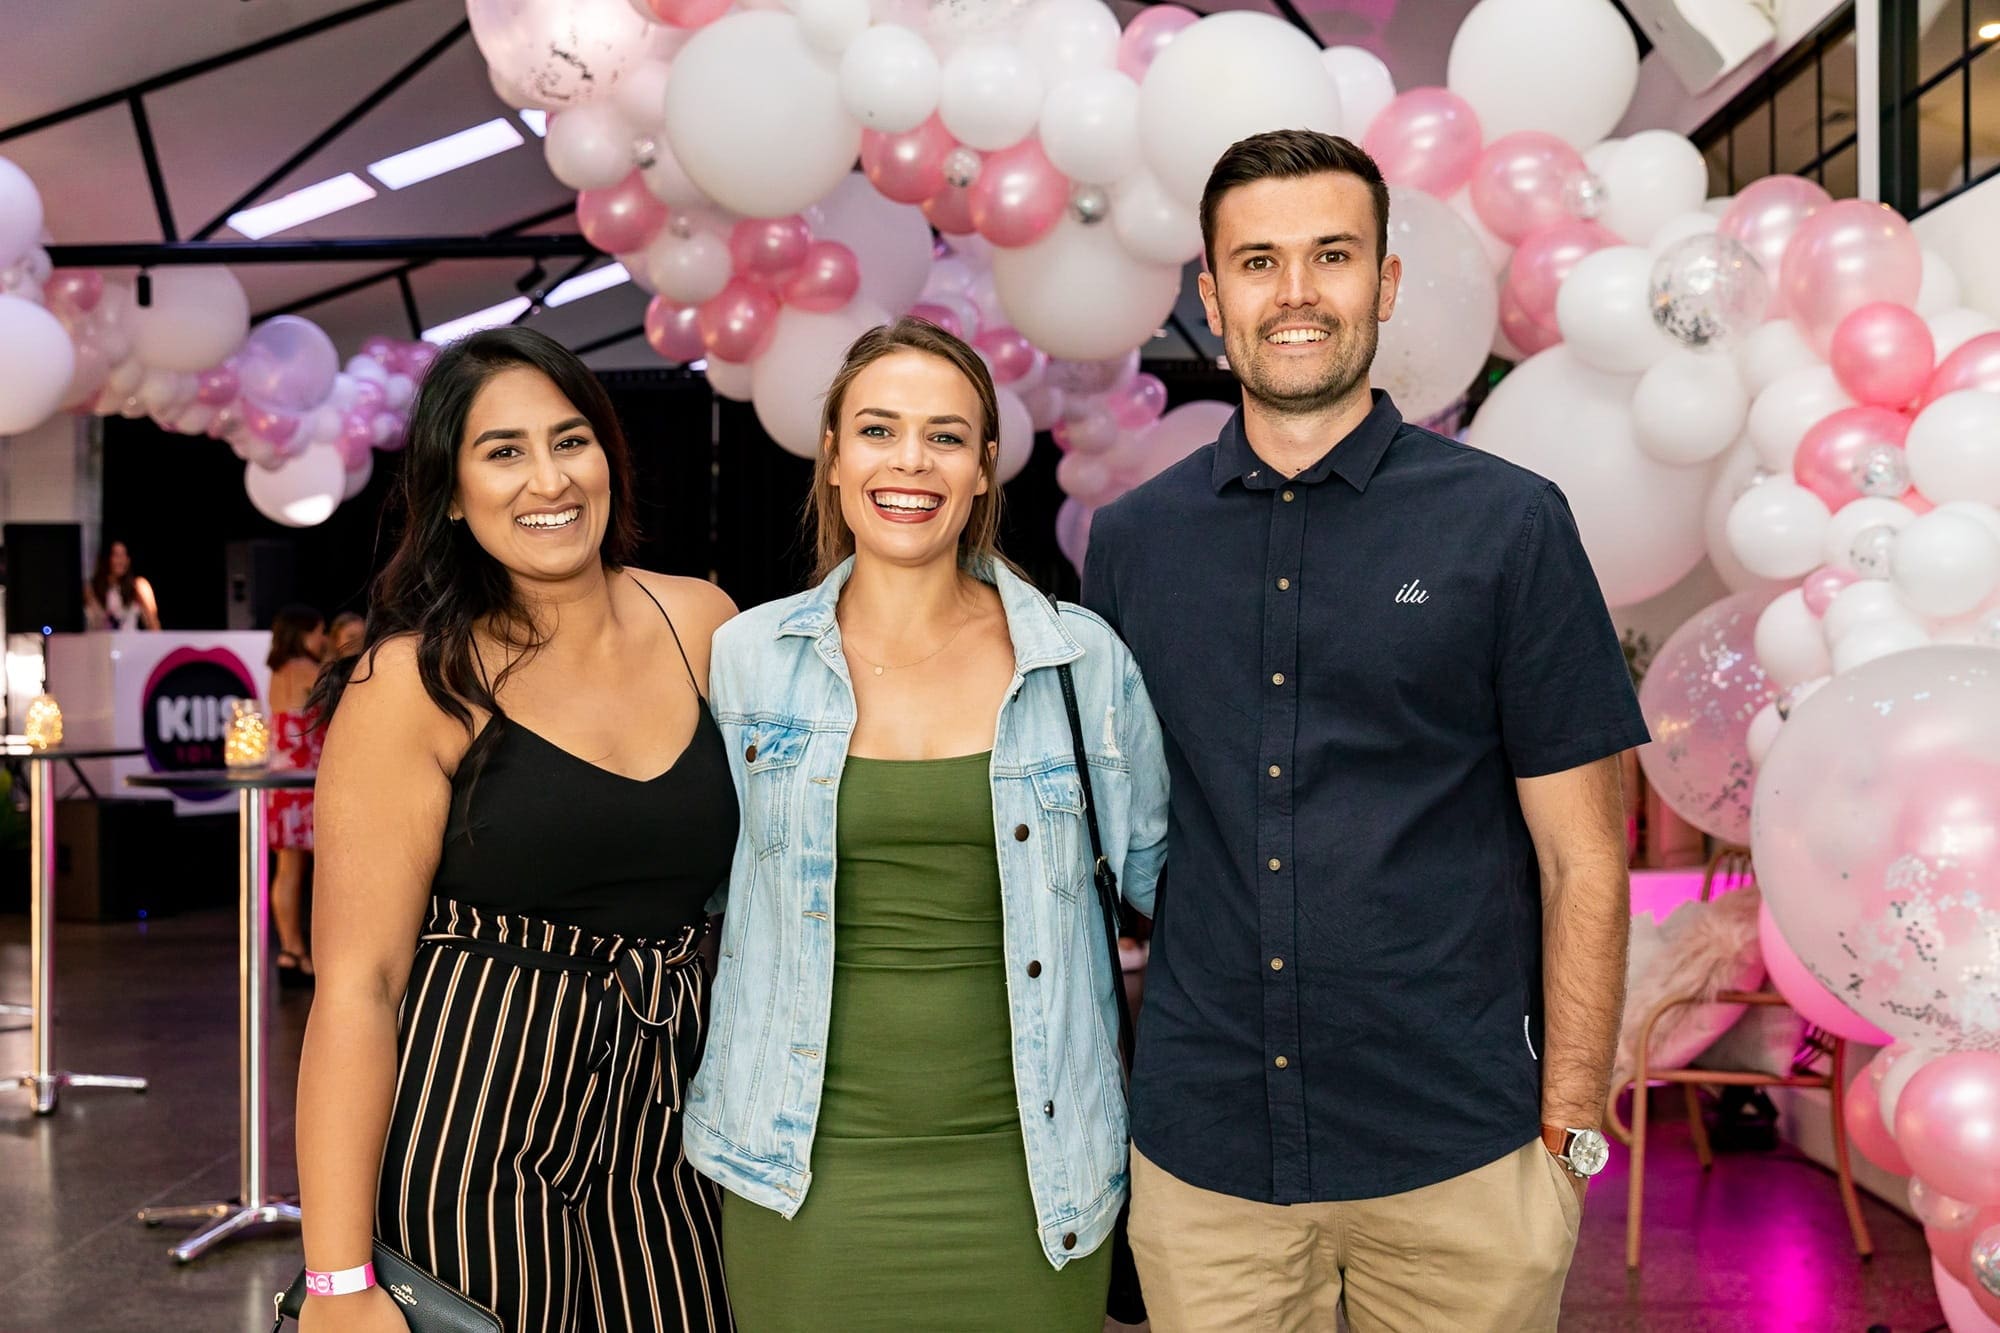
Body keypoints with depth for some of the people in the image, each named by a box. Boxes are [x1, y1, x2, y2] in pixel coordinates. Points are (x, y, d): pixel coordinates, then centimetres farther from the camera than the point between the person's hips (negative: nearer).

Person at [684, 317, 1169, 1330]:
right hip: (809, 1177, 0)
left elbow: (1157, 871, 12)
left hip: (1026, 1170, 0)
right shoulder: (744, 658, 0)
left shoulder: (1083, 659, -1)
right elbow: (711, 891, 12)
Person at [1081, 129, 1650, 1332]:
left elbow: (1581, 860, -2)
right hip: (1201, 1157, 2)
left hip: (1455, 1158, -2)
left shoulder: (1509, 524, -3)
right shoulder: (1131, 543, 4)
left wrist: (1570, 1132, -5)